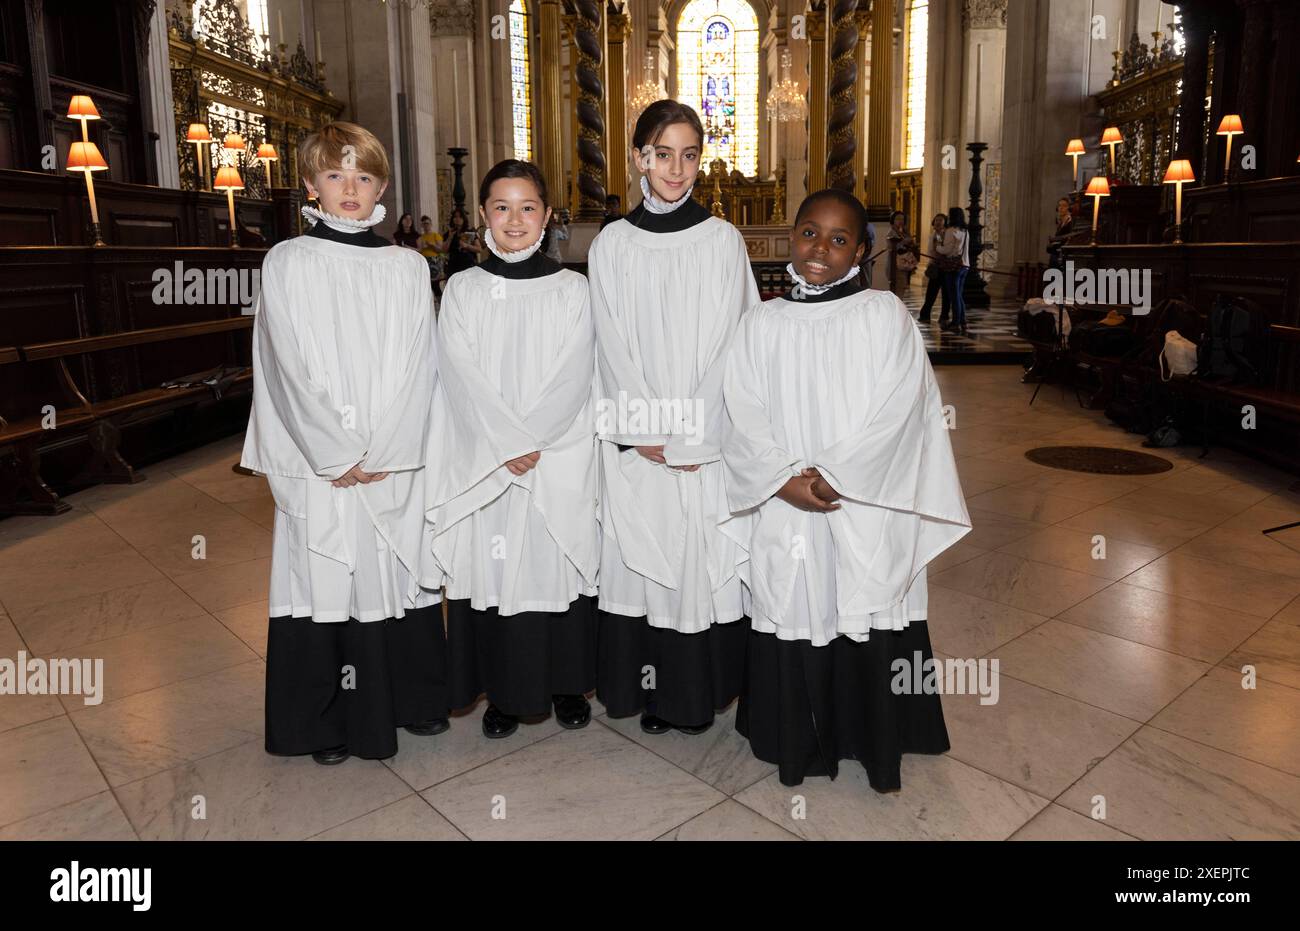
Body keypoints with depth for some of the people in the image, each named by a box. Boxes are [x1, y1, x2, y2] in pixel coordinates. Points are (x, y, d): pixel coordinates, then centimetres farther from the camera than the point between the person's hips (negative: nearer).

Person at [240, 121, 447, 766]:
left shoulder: (407, 267, 8)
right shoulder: (287, 263, 3)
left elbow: (417, 366, 1)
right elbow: (293, 369, -4)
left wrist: (380, 452, -9)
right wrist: (342, 453, -10)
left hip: (397, 463, 2)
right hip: (319, 464, -1)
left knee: (398, 578, 8)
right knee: (326, 584, 2)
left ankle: (414, 698, 26)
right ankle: (328, 722, 19)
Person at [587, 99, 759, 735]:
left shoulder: (723, 241, 2)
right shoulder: (612, 245, 5)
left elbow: (725, 344, -4)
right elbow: (613, 348, 0)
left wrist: (689, 438, -11)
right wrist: (648, 435, -9)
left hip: (707, 438, -1)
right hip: (636, 438, 1)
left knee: (702, 557, 4)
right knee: (641, 557, 5)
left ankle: (699, 691, 20)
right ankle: (650, 688, 21)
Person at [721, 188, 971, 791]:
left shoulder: (885, 316, 0)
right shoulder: (761, 324, 5)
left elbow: (897, 411, -9)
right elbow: (743, 419, 0)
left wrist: (833, 475, -16)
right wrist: (785, 479, -14)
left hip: (868, 510, -1)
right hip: (786, 513, 2)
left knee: (872, 633, 6)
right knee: (795, 621, 8)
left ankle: (879, 749, 28)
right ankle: (801, 746, 29)